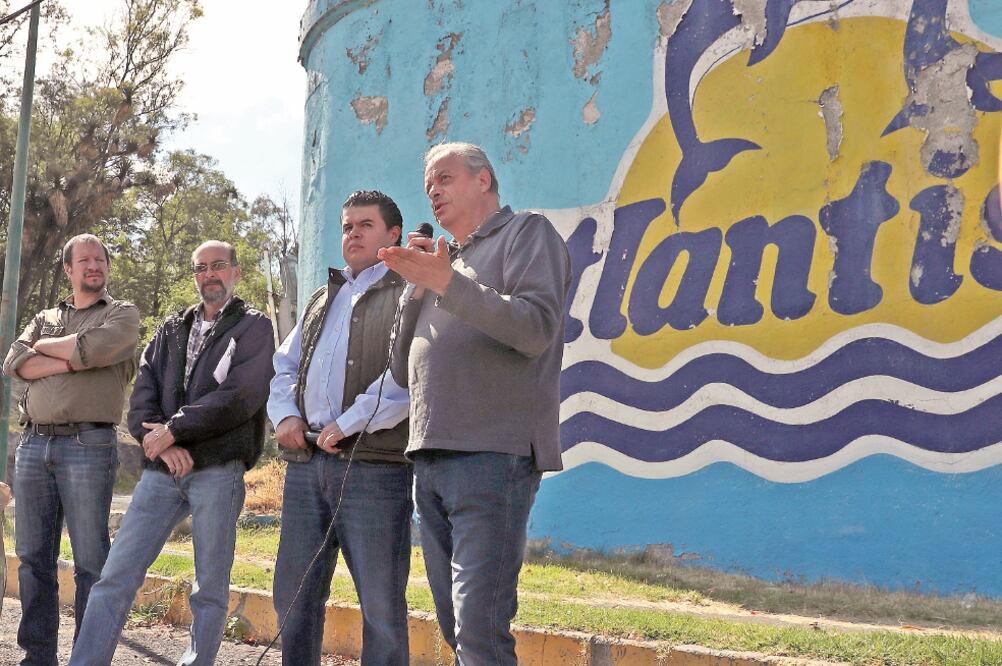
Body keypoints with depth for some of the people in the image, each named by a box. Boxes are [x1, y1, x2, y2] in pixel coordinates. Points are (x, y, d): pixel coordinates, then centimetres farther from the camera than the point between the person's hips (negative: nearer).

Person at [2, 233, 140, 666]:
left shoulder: (122, 315, 8)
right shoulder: (44, 318, 22)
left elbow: (93, 347, -13)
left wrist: (45, 346, 4)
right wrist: (72, 362, -8)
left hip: (88, 446, -5)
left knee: (90, 560, -5)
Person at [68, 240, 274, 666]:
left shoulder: (253, 327, 5)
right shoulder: (171, 330, 19)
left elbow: (241, 396, -10)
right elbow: (142, 395, 8)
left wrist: (174, 430, -11)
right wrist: (161, 441, -11)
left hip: (218, 471, -4)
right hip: (161, 470, 4)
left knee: (210, 590, 2)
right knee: (116, 576, -2)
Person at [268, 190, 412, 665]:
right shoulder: (322, 300, 24)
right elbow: (285, 364, 26)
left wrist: (350, 423, -17)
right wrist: (285, 413, 6)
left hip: (374, 465, -7)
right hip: (307, 462, 7)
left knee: (381, 605, -3)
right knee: (294, 595, 11)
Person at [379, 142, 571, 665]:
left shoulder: (527, 233, 4)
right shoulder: (448, 260, 26)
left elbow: (536, 328, -14)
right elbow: (404, 363, 20)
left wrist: (446, 282, -18)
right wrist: (419, 286, 6)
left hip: (492, 458, -8)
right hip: (430, 459, 8)